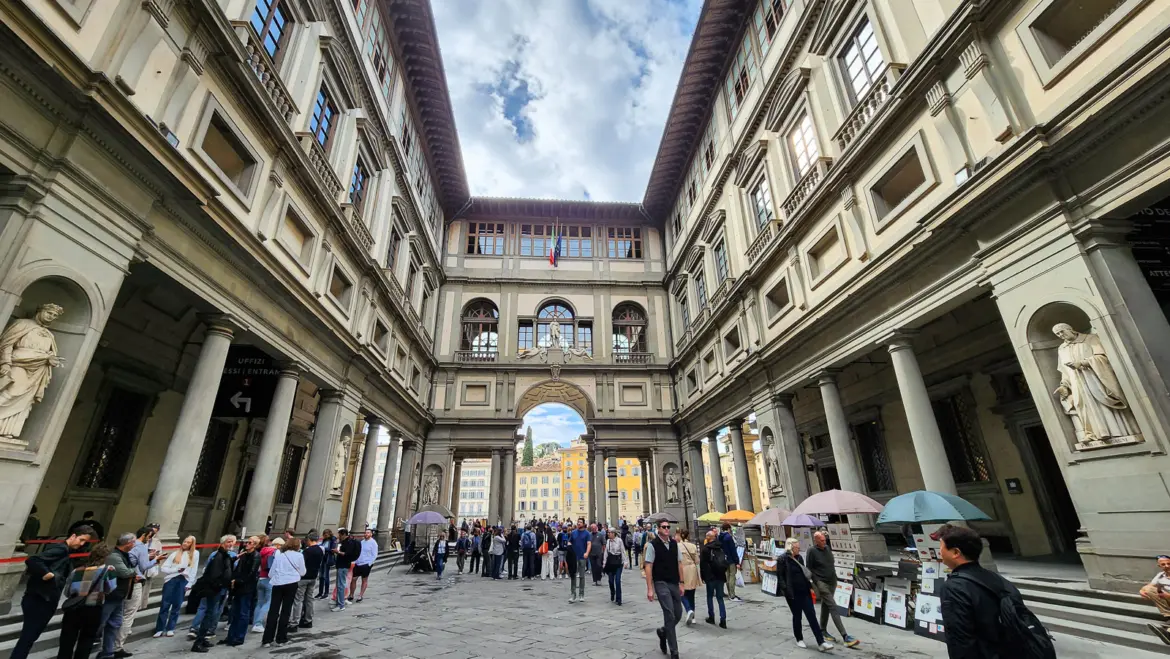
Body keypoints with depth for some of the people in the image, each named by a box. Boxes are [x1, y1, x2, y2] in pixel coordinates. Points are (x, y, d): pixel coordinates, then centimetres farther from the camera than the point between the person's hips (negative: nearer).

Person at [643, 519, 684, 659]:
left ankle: (663, 631, 38)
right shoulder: (653, 545, -11)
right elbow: (648, 566, -11)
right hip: (661, 584, -5)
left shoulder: (674, 544, 5)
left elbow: (679, 563, 10)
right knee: (670, 616, -6)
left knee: (678, 615, 10)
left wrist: (681, 583, 7)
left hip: (674, 583, 5)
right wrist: (650, 588, -14)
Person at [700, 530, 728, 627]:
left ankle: (711, 617, 16)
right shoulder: (721, 547, 4)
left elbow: (702, 564, -7)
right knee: (720, 597, 9)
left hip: (710, 576, -4)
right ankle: (723, 620, 1)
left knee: (709, 596, 12)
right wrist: (723, 572, 15)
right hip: (721, 576, 4)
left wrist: (703, 576, 2)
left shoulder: (705, 549, -9)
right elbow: (726, 562, 9)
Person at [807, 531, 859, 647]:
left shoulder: (828, 548, 5)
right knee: (833, 607, -11)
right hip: (822, 583, -6)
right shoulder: (812, 551, -14)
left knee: (825, 606, 15)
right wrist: (816, 582, -15)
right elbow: (809, 569, -12)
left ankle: (823, 631, 27)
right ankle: (845, 636, -13)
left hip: (832, 582, 6)